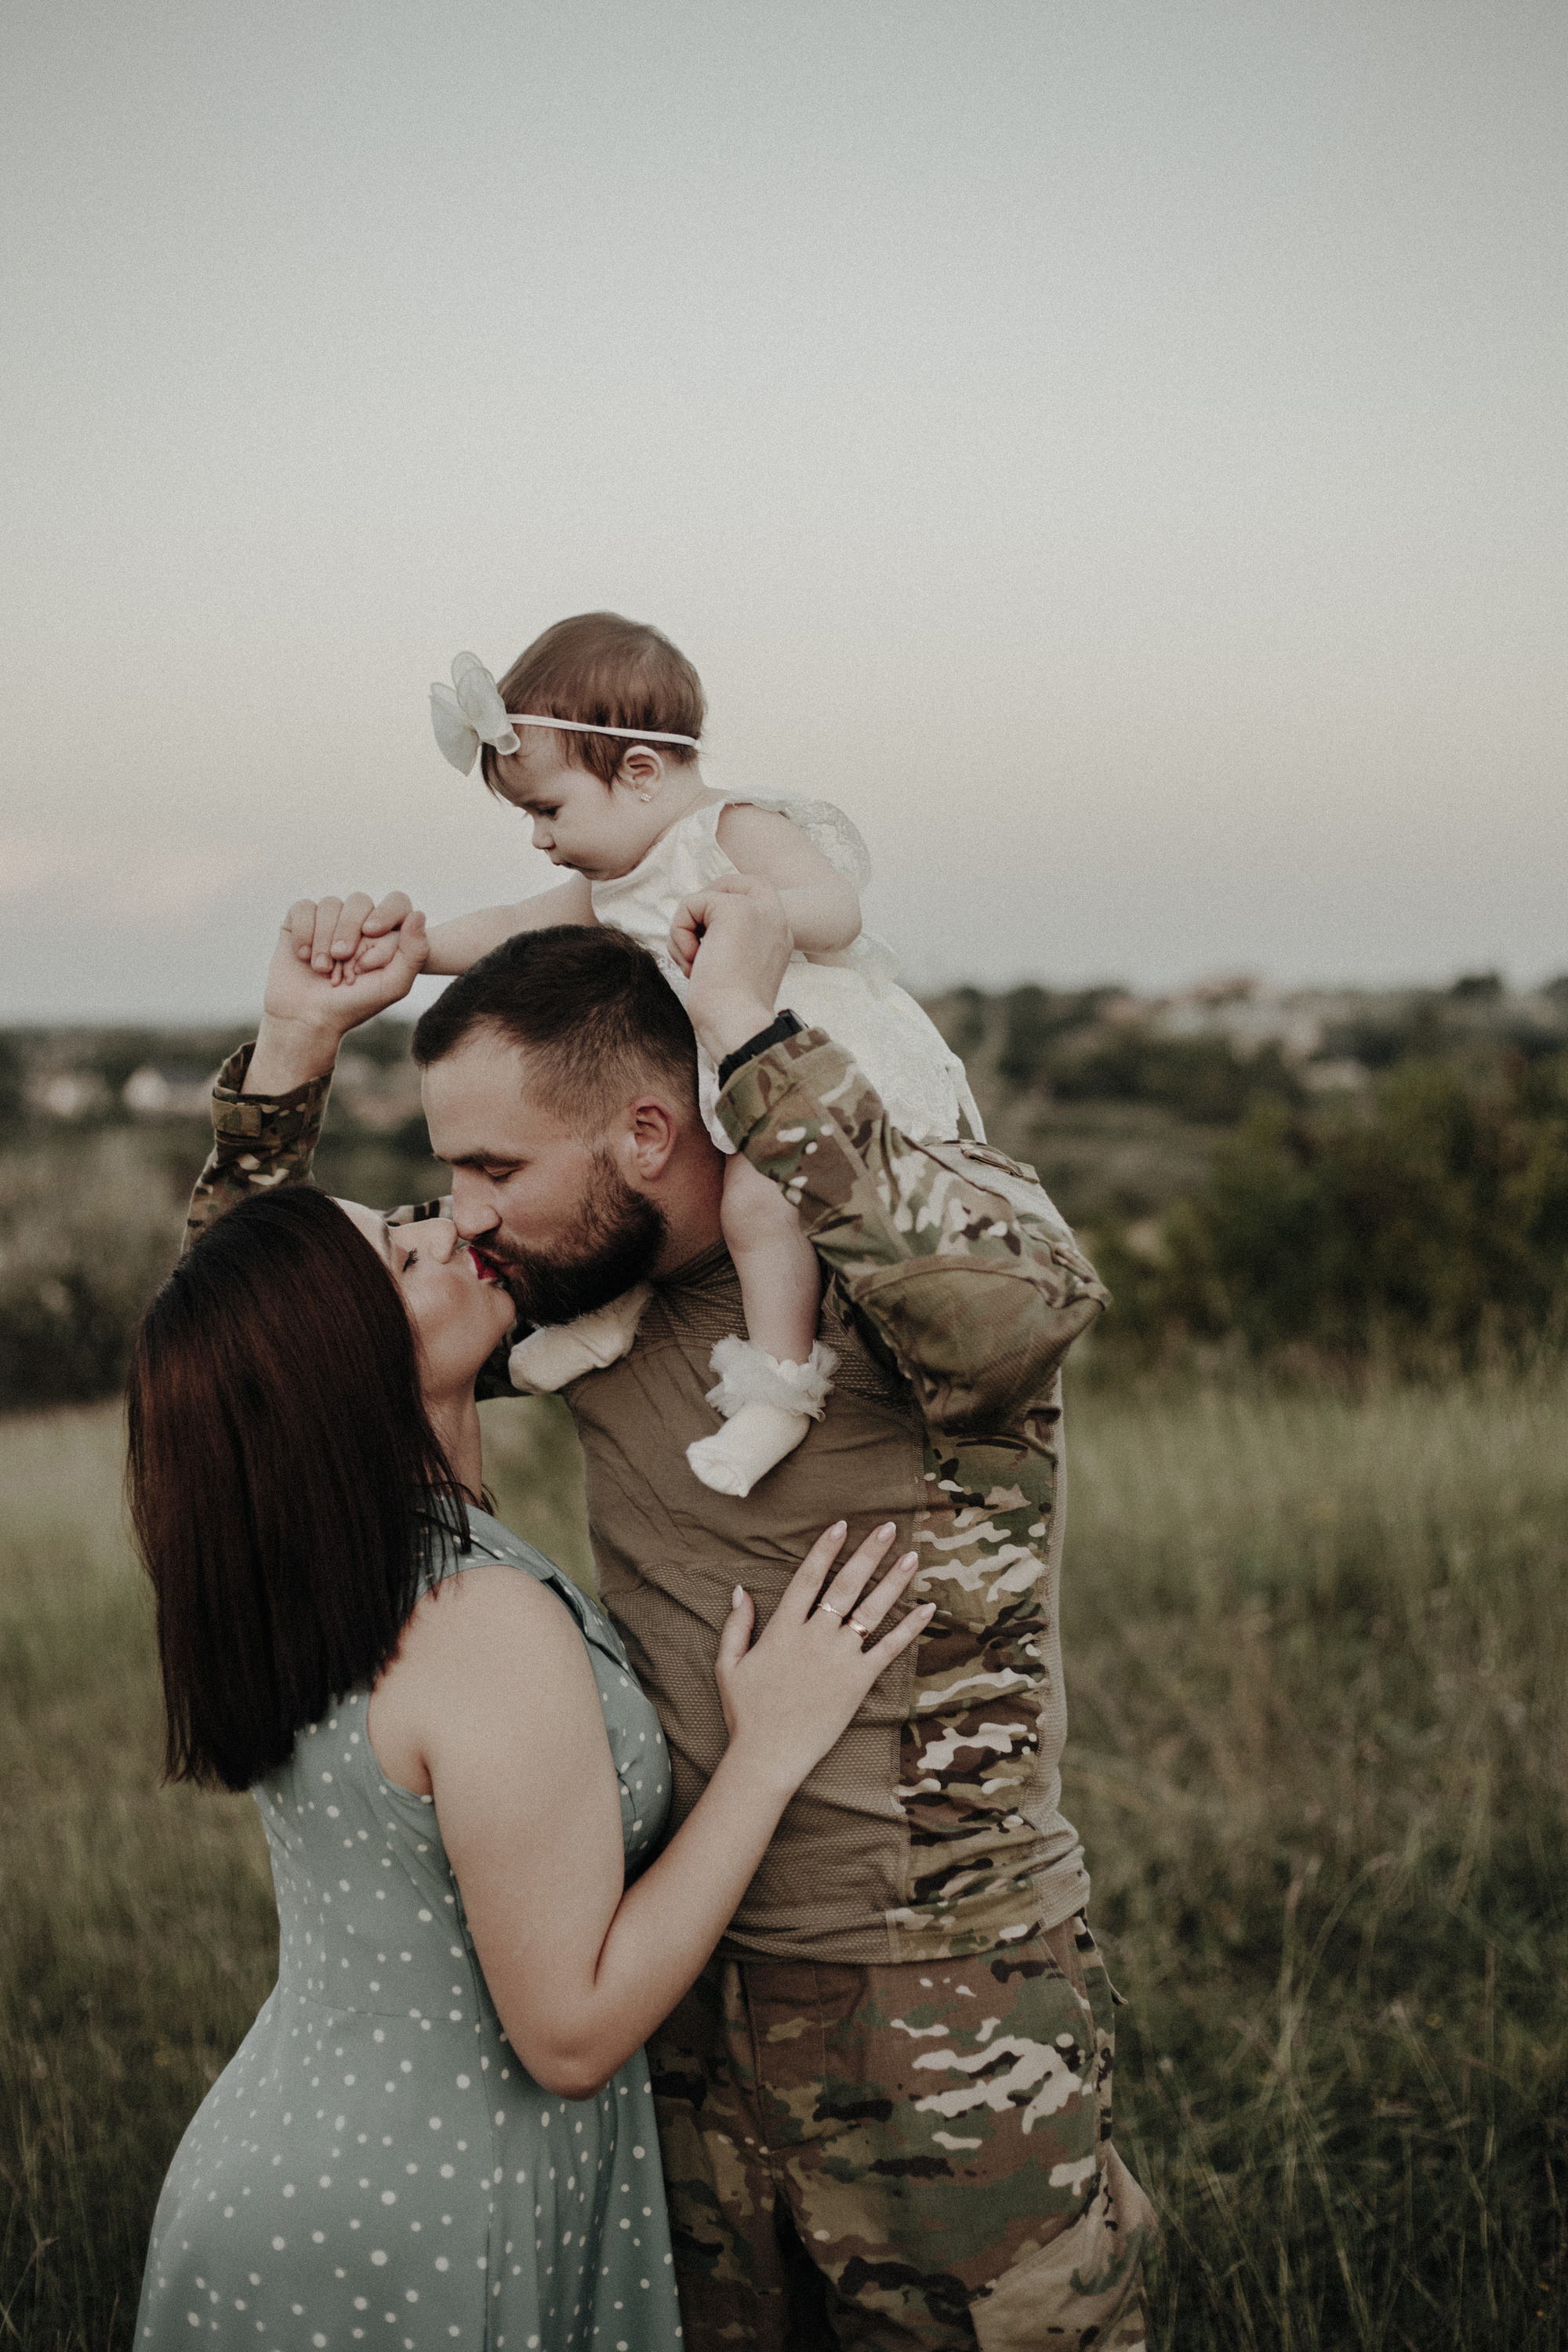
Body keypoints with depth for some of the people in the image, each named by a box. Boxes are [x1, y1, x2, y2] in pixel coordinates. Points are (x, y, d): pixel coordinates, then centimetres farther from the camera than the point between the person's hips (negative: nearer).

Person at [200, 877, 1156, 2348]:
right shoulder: (591, 1285, 0)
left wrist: (750, 1031, -34)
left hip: (946, 2023, -6)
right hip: (683, 1992, 6)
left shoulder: (928, 1229, -18)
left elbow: (1021, 1299, -44)